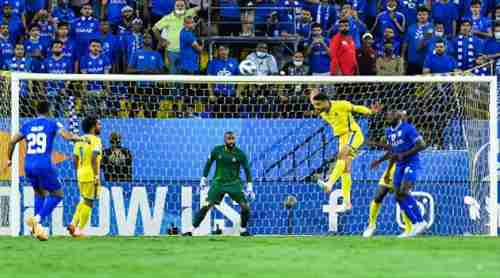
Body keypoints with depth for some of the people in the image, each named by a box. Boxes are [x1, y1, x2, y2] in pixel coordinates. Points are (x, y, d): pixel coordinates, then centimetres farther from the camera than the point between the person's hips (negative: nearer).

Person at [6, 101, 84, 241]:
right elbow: (68, 136, -10)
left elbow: (12, 142, 13)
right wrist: (80, 138, 8)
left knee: (40, 193, 25)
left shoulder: (27, 125, 13)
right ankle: (38, 218, -10)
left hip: (28, 166, 5)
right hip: (44, 165, -5)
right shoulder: (52, 124, 1)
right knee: (57, 194, 9)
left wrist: (9, 159, 26)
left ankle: (37, 226, 16)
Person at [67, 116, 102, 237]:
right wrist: (97, 176, -20)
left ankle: (73, 224, 10)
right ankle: (79, 230, 0)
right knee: (88, 203, 0)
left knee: (84, 200, 22)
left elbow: (75, 159, 13)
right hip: (91, 175, -7)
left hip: (81, 174, 7)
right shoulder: (95, 140, -9)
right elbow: (94, 158, -20)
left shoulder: (80, 140, 12)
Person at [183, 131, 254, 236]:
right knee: (207, 206, -12)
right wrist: (204, 179, 12)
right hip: (218, 183, 0)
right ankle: (191, 229, -9)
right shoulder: (217, 150, -4)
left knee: (245, 206, -10)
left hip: (234, 183, 0)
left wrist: (249, 187, -3)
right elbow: (208, 163, 10)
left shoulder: (240, 154, -7)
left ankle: (243, 230, 11)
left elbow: (247, 169, 1)